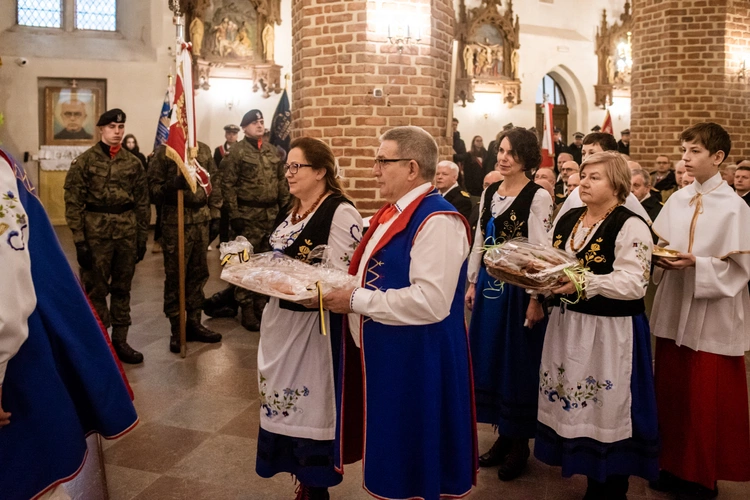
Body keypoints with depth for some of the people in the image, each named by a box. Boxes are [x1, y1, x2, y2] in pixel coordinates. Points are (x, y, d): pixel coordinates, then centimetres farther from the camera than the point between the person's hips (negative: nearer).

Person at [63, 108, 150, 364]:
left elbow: (142, 202, 9)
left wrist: (142, 237, 5)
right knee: (95, 289, 3)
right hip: (96, 231, -3)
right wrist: (79, 240, -10)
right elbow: (73, 202, -5)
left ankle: (120, 341, 22)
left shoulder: (133, 163, 7)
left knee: (122, 288, 11)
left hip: (127, 231, 3)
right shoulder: (84, 161, -2)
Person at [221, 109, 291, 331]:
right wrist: (234, 215, -14)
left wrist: (285, 208, 11)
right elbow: (227, 184, -9)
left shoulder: (272, 150, 14)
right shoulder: (237, 151, -4)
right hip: (248, 215, -6)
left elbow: (282, 181, 17)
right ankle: (247, 310, 8)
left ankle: (261, 303, 24)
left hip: (271, 213, 6)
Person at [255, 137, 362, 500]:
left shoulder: (340, 212, -16)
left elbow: (342, 277, -22)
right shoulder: (295, 210, 12)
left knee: (311, 402, 4)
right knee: (289, 400, 16)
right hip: (283, 318, 9)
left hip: (314, 325, -9)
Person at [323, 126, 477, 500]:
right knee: (389, 455, 23)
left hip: (416, 361, -9)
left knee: (414, 462, 9)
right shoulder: (393, 213, 11)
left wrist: (356, 301, -22)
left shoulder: (437, 220, -20)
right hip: (384, 353, 9)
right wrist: (340, 289, 5)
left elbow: (430, 301, -29)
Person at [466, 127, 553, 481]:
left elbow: (541, 249, -14)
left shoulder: (538, 196, -10)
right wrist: (472, 283, 12)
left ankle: (519, 443, 22)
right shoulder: (489, 192, 9)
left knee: (518, 362, 5)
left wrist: (536, 298, -16)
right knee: (489, 357, 13)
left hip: (519, 286, -6)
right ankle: (503, 435, 29)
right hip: (489, 283, 7)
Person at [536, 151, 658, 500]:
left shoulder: (631, 226, -10)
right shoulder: (567, 220, 12)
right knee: (575, 406, 12)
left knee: (606, 410, 3)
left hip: (610, 333, -6)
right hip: (566, 325, 7)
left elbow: (633, 283, -19)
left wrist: (584, 282, -28)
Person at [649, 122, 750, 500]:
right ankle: (675, 466, 29)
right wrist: (659, 258, -10)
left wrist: (698, 264, -23)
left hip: (712, 317, -5)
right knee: (672, 393, 12)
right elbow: (658, 246, 10)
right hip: (673, 311, 5)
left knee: (707, 401, 5)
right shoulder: (676, 200, 6)